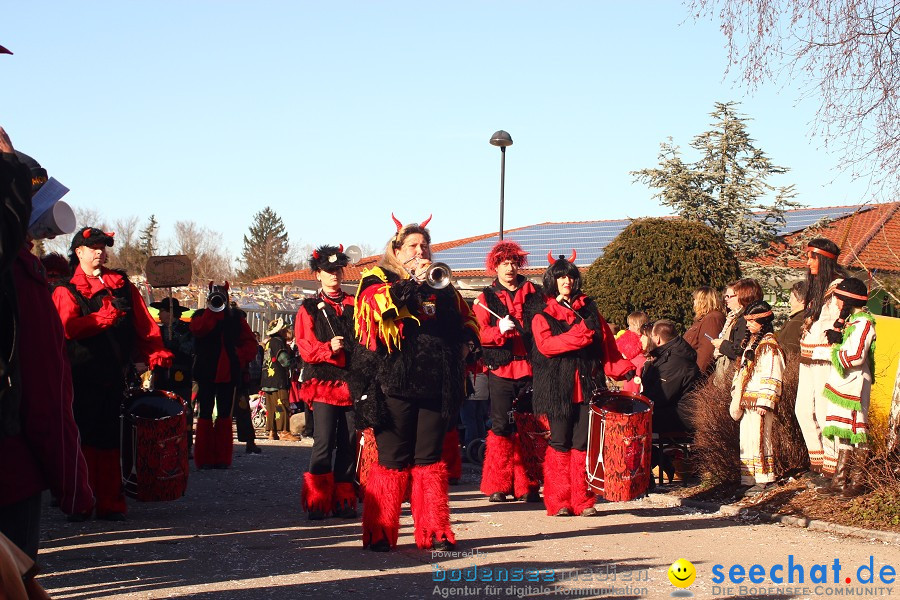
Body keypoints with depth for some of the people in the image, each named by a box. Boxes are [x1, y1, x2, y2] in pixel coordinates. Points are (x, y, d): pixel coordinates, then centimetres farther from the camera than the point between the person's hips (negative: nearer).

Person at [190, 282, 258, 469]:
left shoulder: (235, 318, 10)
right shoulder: (201, 315, 4)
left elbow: (250, 342, 8)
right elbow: (198, 329, -19)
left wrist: (241, 356, -9)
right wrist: (211, 311, -19)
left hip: (228, 374, 2)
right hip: (207, 373, -2)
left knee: (224, 415, 5)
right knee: (205, 413, -1)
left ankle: (222, 458, 9)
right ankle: (204, 458, 2)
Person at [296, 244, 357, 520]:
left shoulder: (354, 305, 15)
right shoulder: (309, 308, 8)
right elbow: (305, 347, 0)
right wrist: (328, 348, -18)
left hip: (352, 382, 3)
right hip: (324, 381, -3)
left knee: (349, 442, 3)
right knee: (324, 441, -10)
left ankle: (344, 501, 11)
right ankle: (317, 502, -4)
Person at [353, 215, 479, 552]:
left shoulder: (442, 286, 19)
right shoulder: (378, 280, 6)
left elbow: (467, 319, 24)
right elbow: (377, 305, -17)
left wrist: (465, 341, 4)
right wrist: (413, 280, -20)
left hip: (436, 385, 4)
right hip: (395, 384, -4)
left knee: (430, 459, 6)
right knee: (393, 459, -3)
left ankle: (434, 532, 10)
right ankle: (379, 533, 4)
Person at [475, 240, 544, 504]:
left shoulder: (533, 292, 13)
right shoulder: (486, 297, 10)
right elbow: (479, 334, 0)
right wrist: (500, 330, -19)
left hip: (529, 367, 1)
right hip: (500, 369, -1)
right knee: (501, 426, -5)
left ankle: (526, 485, 6)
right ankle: (497, 486, 1)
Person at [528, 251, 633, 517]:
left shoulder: (589, 309, 16)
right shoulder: (542, 312, 6)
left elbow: (606, 343, 12)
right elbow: (545, 345, -11)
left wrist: (624, 368, -1)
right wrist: (577, 335, -17)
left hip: (587, 383, 3)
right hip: (557, 385, -3)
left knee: (582, 443, 0)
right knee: (560, 442, -3)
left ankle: (582, 501, 4)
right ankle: (559, 502, 0)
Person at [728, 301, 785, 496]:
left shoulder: (769, 345, -10)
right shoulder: (750, 341, 18)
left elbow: (772, 377, -16)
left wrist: (764, 402, -20)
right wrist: (736, 397, 20)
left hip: (759, 401, -9)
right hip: (746, 400, 9)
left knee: (758, 439, -9)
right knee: (747, 440, 10)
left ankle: (763, 480, -5)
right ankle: (749, 479, 16)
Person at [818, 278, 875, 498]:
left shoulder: (863, 322, -14)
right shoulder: (849, 319, 15)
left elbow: (856, 355, -23)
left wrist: (837, 344, -7)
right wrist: (836, 337, -5)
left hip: (854, 385, -9)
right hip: (842, 382, 9)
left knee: (854, 431, -2)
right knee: (842, 431, 11)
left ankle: (858, 481, 6)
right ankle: (840, 480, 17)